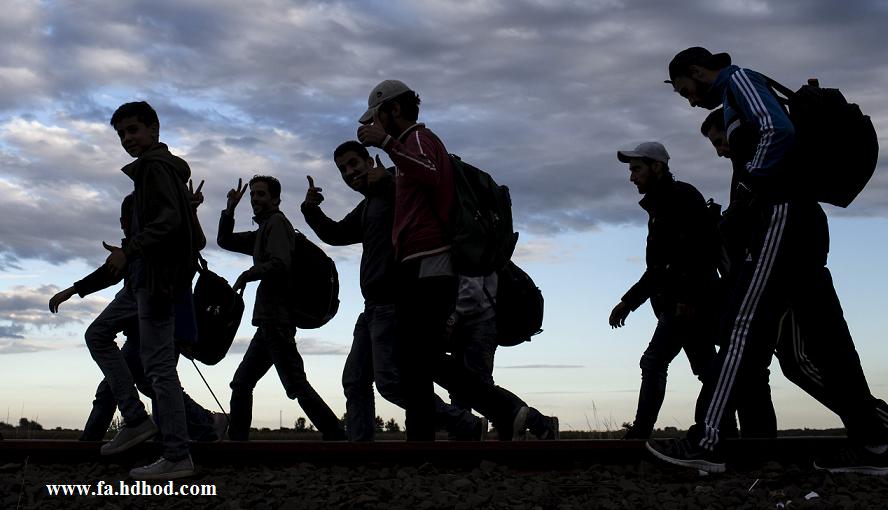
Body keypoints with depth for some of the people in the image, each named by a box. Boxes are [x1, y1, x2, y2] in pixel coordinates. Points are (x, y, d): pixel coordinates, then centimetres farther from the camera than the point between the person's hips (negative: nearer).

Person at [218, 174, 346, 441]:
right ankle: (237, 440, 13)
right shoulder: (262, 230, 23)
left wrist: (246, 275, -7)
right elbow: (225, 241, 28)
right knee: (241, 383, 11)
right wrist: (230, 210, 15)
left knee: (296, 384, -14)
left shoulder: (276, 222, -5)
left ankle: (337, 438, -17)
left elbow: (279, 264, -19)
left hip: (276, 319, -10)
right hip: (269, 320, 10)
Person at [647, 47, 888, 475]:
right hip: (802, 220, 10)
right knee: (825, 332, 6)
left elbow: (778, 132, -19)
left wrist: (752, 180, -7)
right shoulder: (737, 97, 27)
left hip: (782, 217, -10)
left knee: (744, 326, -11)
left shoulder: (738, 79, -1)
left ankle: (706, 442, -12)